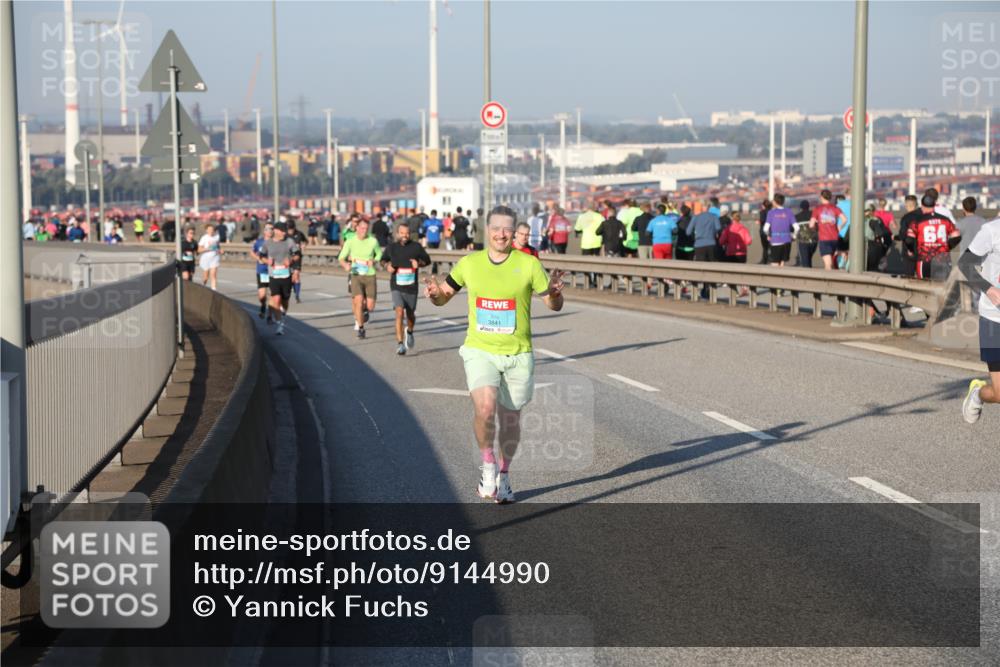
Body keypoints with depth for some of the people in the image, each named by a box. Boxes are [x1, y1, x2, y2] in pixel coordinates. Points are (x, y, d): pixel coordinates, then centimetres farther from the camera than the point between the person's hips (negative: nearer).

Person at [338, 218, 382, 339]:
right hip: (356, 275, -1)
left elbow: (379, 254, 15)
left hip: (370, 276, 1)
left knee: (370, 306, -2)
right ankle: (360, 328, -4)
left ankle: (365, 310, 37)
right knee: (358, 300, -17)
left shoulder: (373, 241, -1)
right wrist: (345, 265, -20)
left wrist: (374, 261, -7)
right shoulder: (350, 242, -2)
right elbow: (341, 257, 2)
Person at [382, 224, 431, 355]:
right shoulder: (391, 248, 2)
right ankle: (400, 343, -17)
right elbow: (383, 259, 18)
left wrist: (419, 263, -12)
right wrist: (387, 265, -4)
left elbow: (427, 259, 9)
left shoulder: (416, 247, 0)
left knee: (410, 315, 12)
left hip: (411, 287, 1)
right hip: (396, 287, -1)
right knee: (399, 312, -18)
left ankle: (409, 332, 46)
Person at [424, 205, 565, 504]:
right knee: (485, 407, -22)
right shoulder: (469, 264, 1)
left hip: (518, 355, 0)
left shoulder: (528, 264, -5)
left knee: (510, 418, 9)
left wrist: (555, 291, -23)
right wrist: (435, 293, -11)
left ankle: (504, 476, 33)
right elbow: (443, 296, 12)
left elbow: (554, 305, -1)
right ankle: (488, 466, 3)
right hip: (479, 351, 0)